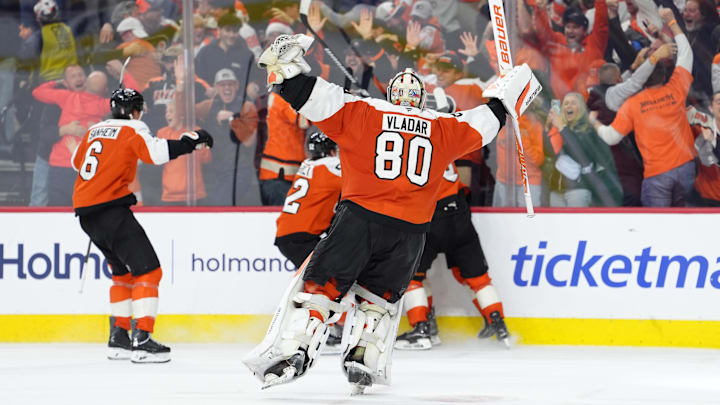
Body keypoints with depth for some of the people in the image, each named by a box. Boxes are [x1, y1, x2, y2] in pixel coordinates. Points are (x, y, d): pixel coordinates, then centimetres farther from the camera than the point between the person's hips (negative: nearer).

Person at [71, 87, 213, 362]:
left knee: (124, 271, 22)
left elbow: (76, 162, 30)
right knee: (147, 270, -9)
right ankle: (142, 340, -20)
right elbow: (157, 152, -22)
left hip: (85, 212, 8)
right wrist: (191, 142, -15)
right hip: (110, 208, -8)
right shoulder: (133, 129, -4)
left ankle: (118, 338, 22)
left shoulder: (94, 130, 17)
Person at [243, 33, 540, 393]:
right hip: (410, 231, 2)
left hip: (360, 217, -2)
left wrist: (287, 68, 2)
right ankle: (364, 360, 7)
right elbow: (482, 123, 24)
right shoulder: (444, 129, 12)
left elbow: (314, 98, -4)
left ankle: (292, 350, -14)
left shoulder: (362, 113, 4)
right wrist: (508, 97, 39)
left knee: (319, 285, 1)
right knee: (379, 295, 19)